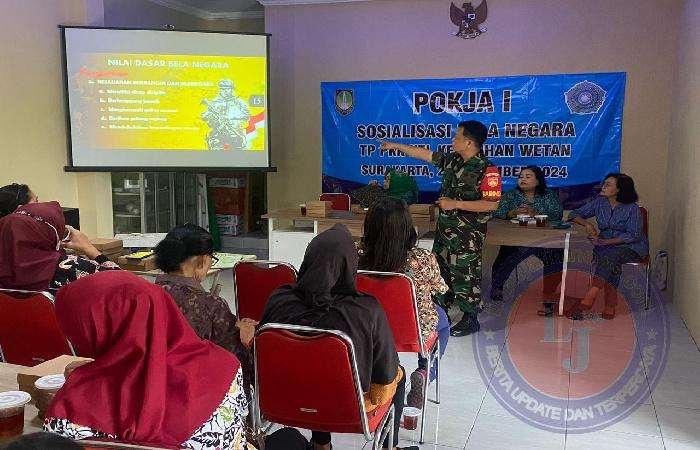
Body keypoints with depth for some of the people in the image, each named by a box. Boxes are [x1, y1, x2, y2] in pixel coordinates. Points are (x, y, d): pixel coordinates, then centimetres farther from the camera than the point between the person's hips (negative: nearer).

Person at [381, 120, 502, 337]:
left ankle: (470, 320, 14)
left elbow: (491, 204, -23)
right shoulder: (452, 160, 5)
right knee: (440, 270, 19)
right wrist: (395, 146, 17)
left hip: (468, 234, -8)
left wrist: (456, 204, -23)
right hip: (445, 227, 9)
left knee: (465, 274, 0)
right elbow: (426, 154, 15)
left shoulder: (487, 170, -19)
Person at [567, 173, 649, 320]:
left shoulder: (632, 208, -10)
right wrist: (586, 223, -13)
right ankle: (610, 305, -31)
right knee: (611, 265, -32)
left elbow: (633, 235, -14)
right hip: (605, 245, 4)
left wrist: (606, 242, -23)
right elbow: (574, 214, 9)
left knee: (611, 256, -36)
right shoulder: (599, 202, 4)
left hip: (631, 247, -4)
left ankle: (588, 299, -46)